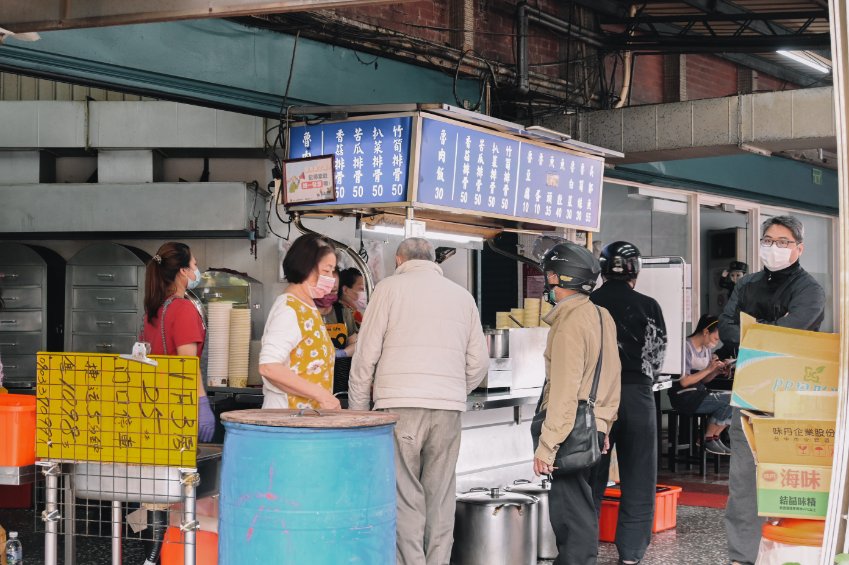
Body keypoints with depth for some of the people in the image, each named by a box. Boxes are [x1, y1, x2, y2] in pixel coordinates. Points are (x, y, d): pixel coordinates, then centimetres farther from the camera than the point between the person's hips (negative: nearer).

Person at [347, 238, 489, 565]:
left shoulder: (390, 288, 4)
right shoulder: (462, 295, 16)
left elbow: (366, 356, 0)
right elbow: (478, 363, 14)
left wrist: (358, 410, 7)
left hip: (401, 406, -3)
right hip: (449, 410, 4)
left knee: (405, 496, -2)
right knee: (440, 498, 7)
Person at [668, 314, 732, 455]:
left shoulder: (707, 349, 12)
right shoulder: (686, 348, -14)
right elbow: (684, 382, -19)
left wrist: (717, 371, -2)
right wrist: (708, 369, -16)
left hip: (700, 393, 9)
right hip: (684, 397, -9)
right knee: (729, 400, -21)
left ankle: (714, 437, 1)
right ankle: (708, 440, -5)